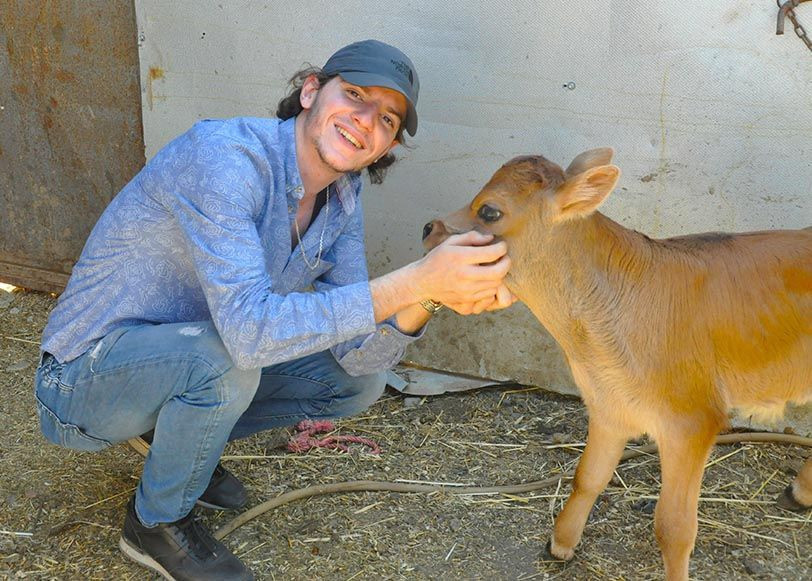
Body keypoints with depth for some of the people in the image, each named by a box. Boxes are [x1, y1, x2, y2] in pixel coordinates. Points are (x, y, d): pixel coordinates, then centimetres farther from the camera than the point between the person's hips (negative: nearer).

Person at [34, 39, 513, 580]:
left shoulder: (341, 201, -4)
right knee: (226, 356, -35)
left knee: (360, 382, 0)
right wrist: (416, 281, -43)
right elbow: (251, 329, -41)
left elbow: (359, 352, -9)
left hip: (187, 361, 7)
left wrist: (426, 299, -30)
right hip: (86, 377, -7)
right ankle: (158, 522, -6)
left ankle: (181, 436, 14)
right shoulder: (225, 154, -29)